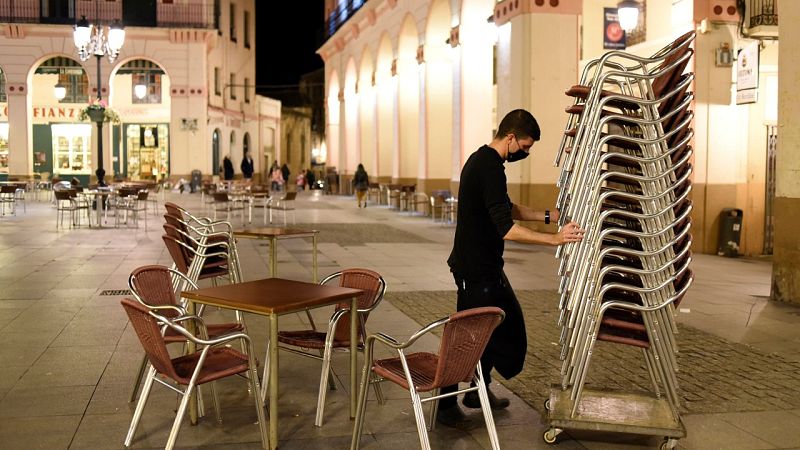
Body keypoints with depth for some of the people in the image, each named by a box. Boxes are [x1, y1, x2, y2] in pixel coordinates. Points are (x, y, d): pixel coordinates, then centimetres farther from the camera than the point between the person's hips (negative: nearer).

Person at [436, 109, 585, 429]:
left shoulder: (481, 160, 11)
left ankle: (479, 391, 30)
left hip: (484, 264, 10)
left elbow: (506, 209, 21)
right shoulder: (490, 168, -22)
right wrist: (555, 239, -30)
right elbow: (507, 229, -30)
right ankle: (446, 406, 12)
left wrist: (547, 216, 13)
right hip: (476, 270, -10)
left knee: (506, 324, 18)